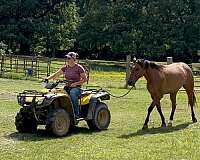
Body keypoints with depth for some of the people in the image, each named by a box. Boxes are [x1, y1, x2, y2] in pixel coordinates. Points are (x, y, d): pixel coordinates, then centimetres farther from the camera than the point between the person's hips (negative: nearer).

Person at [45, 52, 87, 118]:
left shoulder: (79, 68, -6)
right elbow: (56, 74, 8)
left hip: (77, 88, -5)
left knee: (72, 92, -39)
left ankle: (76, 113, -31)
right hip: (68, 87, 5)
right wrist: (48, 78, -8)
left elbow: (84, 79, -3)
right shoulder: (65, 67, 9)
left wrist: (75, 83, -15)